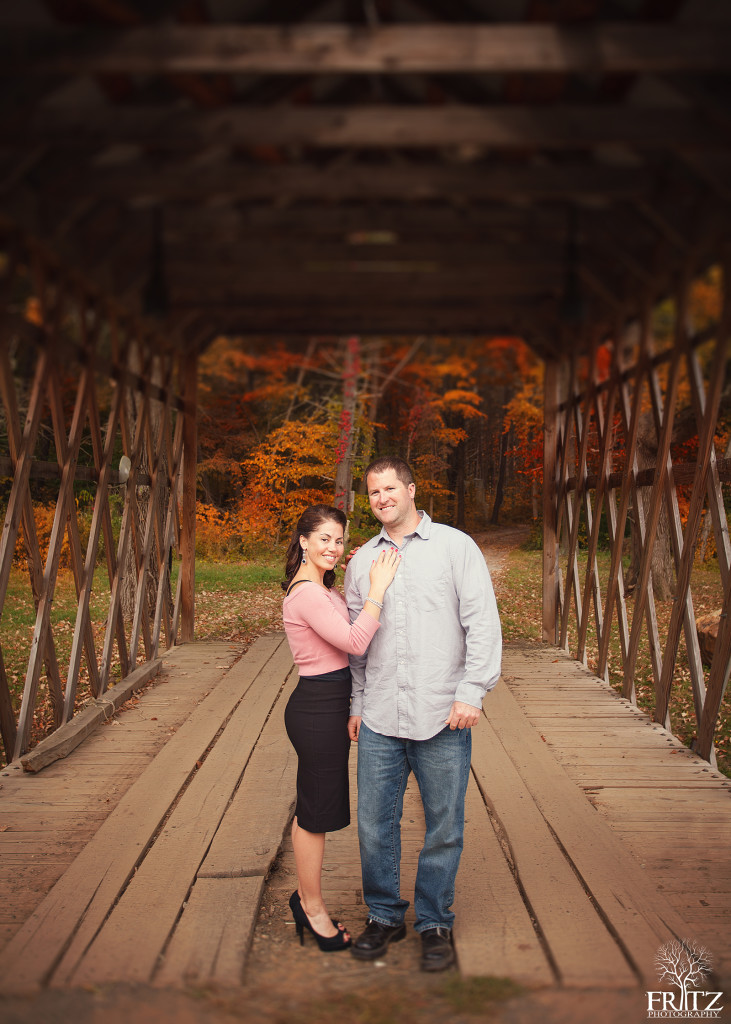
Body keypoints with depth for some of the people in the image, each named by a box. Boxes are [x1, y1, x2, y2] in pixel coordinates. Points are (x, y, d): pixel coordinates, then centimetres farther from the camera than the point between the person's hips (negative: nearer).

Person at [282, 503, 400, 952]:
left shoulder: (321, 589, 12)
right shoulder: (307, 594, -20)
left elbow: (347, 636, 20)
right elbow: (356, 641, -28)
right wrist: (377, 588, -24)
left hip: (325, 707, 10)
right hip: (319, 709, -10)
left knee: (312, 809, 19)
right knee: (317, 812, 4)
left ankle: (305, 898, 33)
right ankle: (313, 907, 19)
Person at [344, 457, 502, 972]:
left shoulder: (455, 546, 1)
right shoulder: (362, 560, 12)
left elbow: (483, 622, -3)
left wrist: (472, 691, -10)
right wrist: (356, 703, 13)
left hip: (442, 718, -3)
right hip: (379, 720, 3)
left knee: (444, 827, 6)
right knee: (374, 823, 7)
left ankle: (435, 923, 24)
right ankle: (384, 915, 27)